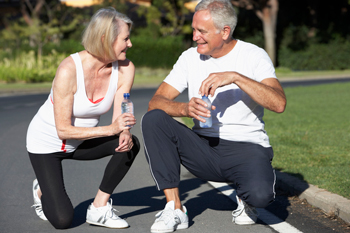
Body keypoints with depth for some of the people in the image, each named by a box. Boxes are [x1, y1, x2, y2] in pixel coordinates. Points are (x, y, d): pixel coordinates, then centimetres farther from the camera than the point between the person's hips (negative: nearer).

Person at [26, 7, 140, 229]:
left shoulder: (125, 69, -16)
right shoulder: (69, 70, -31)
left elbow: (120, 118, -13)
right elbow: (63, 130, -29)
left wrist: (124, 132, -37)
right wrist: (111, 129, -39)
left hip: (81, 142, 5)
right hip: (47, 142, -5)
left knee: (130, 144, -25)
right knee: (62, 220, -14)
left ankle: (99, 207, -9)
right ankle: (43, 190, 21)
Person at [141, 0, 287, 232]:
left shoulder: (254, 56, -6)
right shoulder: (190, 57, 4)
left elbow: (279, 103, -21)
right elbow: (155, 103, -4)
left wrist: (236, 77, -31)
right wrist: (185, 108, -26)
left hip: (247, 147, -3)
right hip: (204, 148, 4)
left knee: (260, 195, -35)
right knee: (153, 119, -21)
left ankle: (245, 198, 7)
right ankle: (175, 208, -17)